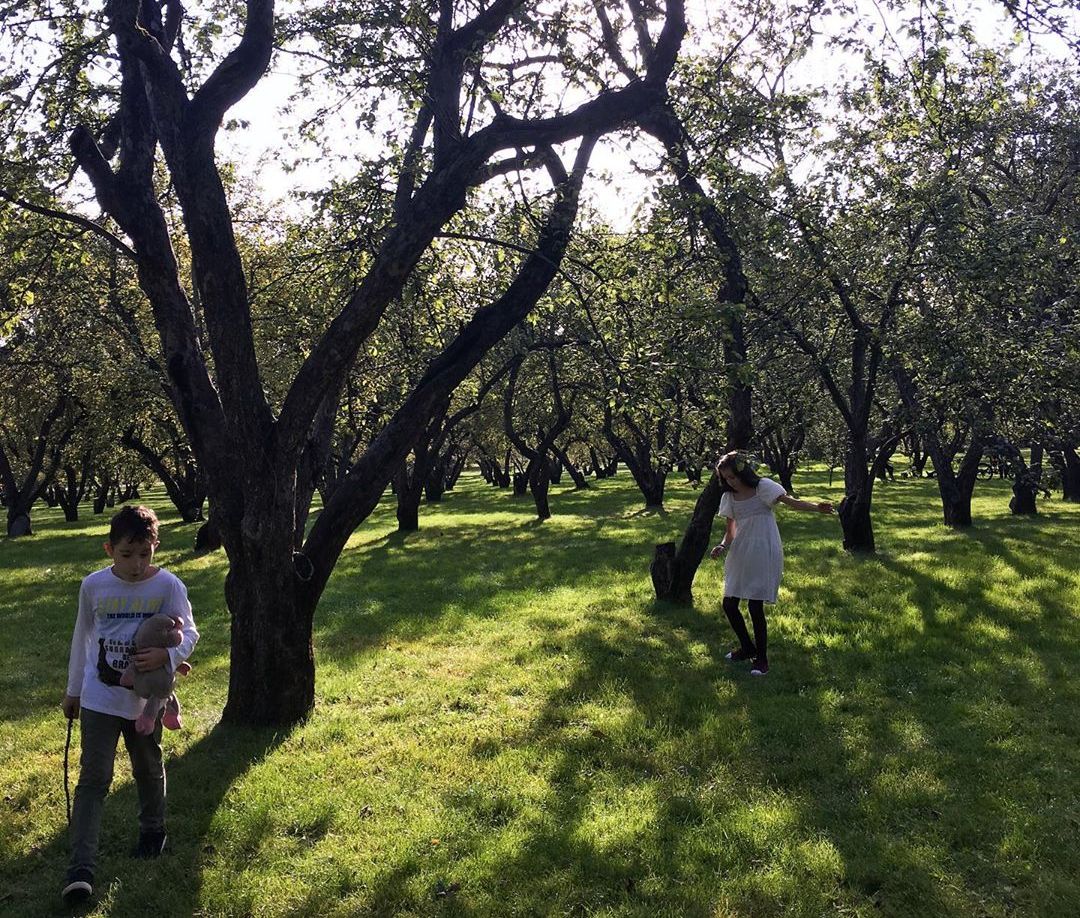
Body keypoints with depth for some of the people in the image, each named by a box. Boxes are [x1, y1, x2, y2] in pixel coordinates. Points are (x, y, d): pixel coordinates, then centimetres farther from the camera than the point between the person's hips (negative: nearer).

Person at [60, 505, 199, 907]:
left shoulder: (168, 585, -13)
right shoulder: (94, 586, -7)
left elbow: (189, 633, -9)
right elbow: (82, 638, 6)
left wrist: (166, 655, -31)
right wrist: (73, 690, 13)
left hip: (146, 698, 0)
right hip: (100, 698, 0)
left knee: (148, 770, 19)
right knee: (93, 779, -4)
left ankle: (152, 831, 43)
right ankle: (81, 867, -2)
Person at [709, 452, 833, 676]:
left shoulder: (762, 487, -7)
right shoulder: (728, 497, 8)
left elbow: (792, 502, -15)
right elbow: (731, 530, 11)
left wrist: (817, 508, -31)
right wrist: (723, 546, -9)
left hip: (763, 555, -6)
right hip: (740, 555, 6)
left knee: (755, 607, -7)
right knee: (729, 604, 4)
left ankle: (762, 658, 11)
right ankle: (747, 647, 28)